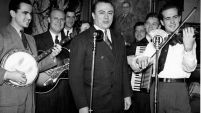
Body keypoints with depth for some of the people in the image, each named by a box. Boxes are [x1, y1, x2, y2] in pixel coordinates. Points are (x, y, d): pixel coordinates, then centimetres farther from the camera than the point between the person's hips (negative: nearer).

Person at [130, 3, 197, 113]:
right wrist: (139, 61, -20)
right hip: (157, 88, 3)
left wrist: (188, 48, -30)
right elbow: (135, 67, 4)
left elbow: (189, 68, -12)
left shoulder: (188, 39, 3)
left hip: (178, 89, -2)